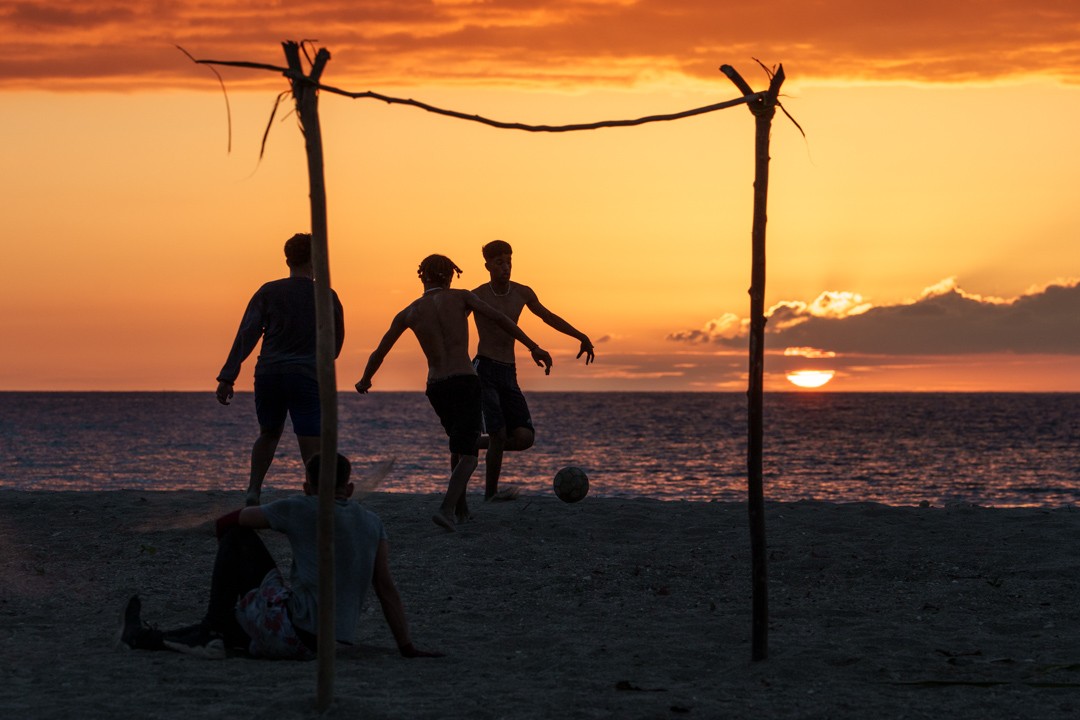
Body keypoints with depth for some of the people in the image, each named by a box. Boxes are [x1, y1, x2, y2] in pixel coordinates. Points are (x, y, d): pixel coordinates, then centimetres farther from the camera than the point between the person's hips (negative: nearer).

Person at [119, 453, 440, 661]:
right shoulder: (372, 523, 12)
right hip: (325, 644, 6)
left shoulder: (299, 509, 0)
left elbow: (235, 519, 10)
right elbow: (387, 588, 9)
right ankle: (151, 638, 40)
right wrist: (407, 648, 11)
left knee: (237, 536, 11)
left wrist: (212, 526, 33)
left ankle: (211, 630, 15)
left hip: (290, 628, -6)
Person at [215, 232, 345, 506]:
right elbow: (336, 342, 15)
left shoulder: (268, 292, 4)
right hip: (306, 377, -2)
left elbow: (246, 335, -4)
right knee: (313, 451, -2)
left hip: (269, 374, 2)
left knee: (269, 434, 23)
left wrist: (227, 377, -6)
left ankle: (253, 490, 8)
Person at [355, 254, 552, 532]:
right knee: (467, 456, -5)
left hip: (436, 388, 4)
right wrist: (533, 348, -7)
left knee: (460, 446, 27)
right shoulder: (462, 297, 5)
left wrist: (365, 380, 35)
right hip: (465, 382, -4)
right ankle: (448, 509, -26)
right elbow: (498, 319, -8)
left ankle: (460, 508, 28)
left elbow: (379, 353, 16)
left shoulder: (408, 313, 10)